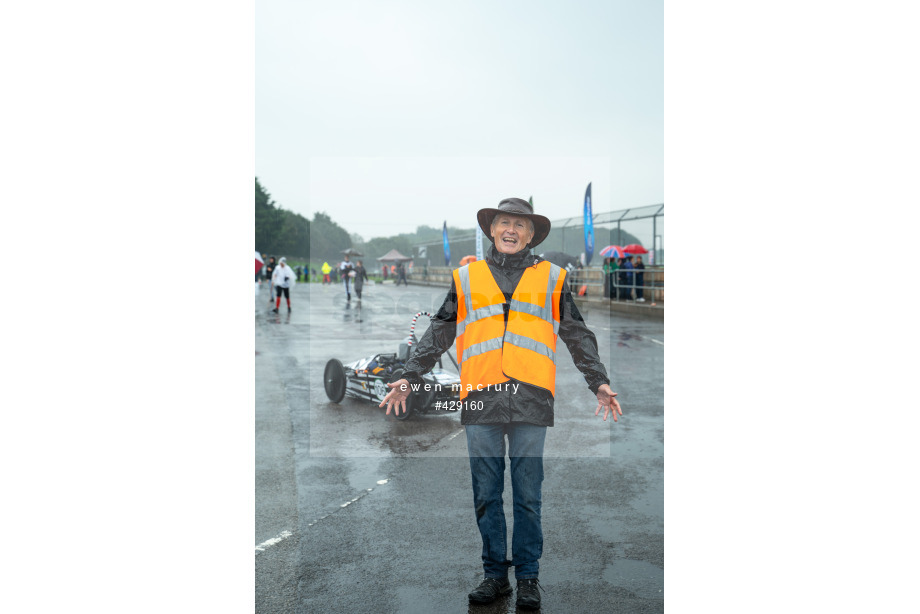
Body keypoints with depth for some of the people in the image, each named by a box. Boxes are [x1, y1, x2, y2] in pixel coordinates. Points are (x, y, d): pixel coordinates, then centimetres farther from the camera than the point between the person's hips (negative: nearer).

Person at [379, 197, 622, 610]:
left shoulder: (551, 278, 13)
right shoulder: (467, 277, 14)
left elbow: (577, 336, 15)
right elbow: (439, 333, 15)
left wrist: (599, 382, 7)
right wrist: (409, 378, 9)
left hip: (530, 399, -1)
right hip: (481, 397, 1)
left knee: (528, 495, 6)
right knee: (486, 494, 8)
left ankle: (528, 577, 22)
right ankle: (494, 573, 23)